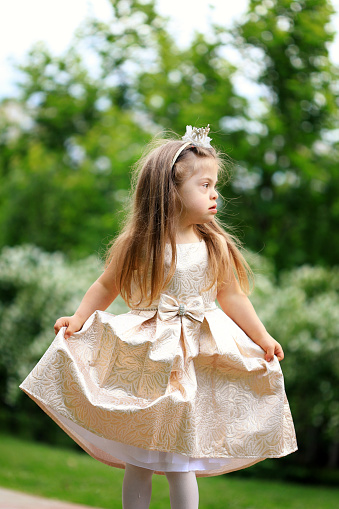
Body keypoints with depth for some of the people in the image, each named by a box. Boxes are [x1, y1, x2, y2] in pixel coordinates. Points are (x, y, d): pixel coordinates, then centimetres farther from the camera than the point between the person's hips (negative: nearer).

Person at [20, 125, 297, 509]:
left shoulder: (215, 246, -2)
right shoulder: (136, 244, -7)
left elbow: (232, 297, 7)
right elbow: (106, 287, 5)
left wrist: (263, 339, 7)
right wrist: (78, 320, -6)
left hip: (196, 363, 0)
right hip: (145, 364, 0)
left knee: (180, 465, 4)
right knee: (135, 462, 9)